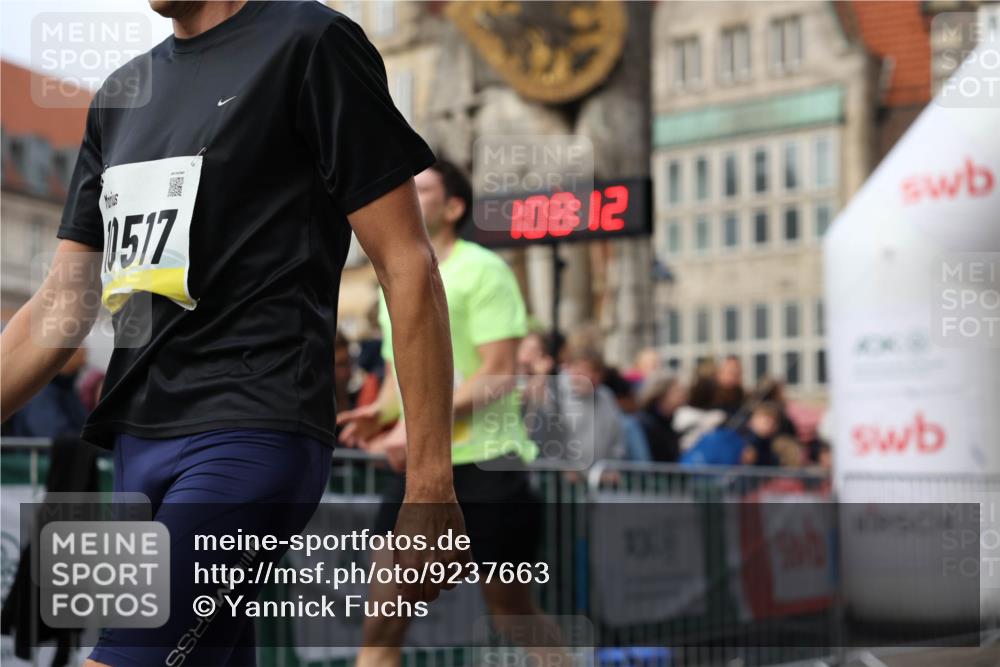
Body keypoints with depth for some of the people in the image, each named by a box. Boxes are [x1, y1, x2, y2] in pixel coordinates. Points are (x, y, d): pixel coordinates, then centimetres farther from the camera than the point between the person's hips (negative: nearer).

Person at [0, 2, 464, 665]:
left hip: (253, 434, -8)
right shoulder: (121, 94, 19)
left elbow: (408, 266, -7)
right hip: (138, 441, 8)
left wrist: (432, 484, -12)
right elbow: (63, 306, 17)